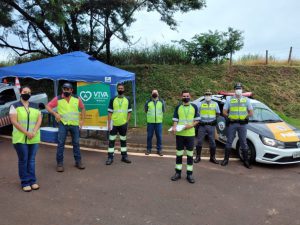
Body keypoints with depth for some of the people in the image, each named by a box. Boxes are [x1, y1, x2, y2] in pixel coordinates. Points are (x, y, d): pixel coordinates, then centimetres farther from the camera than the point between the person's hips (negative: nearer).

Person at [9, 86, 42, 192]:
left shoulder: (35, 106, 10)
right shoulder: (15, 106, 1)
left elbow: (39, 120, 3)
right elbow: (14, 121, -9)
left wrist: (33, 132, -12)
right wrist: (26, 133, -16)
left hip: (34, 138, 3)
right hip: (20, 138, -3)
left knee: (31, 160, 8)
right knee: (23, 160, 3)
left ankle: (32, 181, 16)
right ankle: (25, 183, 11)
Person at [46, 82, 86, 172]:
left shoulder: (77, 99, 1)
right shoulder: (58, 99, -3)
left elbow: (83, 108, 12)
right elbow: (48, 106, 0)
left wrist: (82, 120, 6)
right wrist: (55, 114, -15)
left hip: (75, 124, 2)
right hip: (63, 124, -1)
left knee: (76, 143, 10)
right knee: (60, 143, -2)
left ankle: (78, 161, 22)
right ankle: (59, 163, 9)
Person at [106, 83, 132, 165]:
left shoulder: (127, 100, 5)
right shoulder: (113, 100, -1)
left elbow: (129, 112, 7)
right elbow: (110, 113, -1)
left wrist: (127, 122, -3)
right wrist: (109, 124, -6)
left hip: (123, 124, 2)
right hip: (114, 124, -1)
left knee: (123, 140, 13)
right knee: (111, 141, 1)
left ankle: (124, 156, 23)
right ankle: (110, 158, 9)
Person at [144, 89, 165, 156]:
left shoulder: (162, 101, 5)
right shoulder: (148, 102, 4)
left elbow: (163, 110, 14)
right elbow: (146, 110, 14)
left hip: (159, 122, 0)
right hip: (150, 122, 0)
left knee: (159, 136, 3)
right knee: (149, 136, 6)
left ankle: (159, 149, 15)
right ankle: (148, 149, 18)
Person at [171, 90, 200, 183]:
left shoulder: (194, 107, 5)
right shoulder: (178, 107, 6)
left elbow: (197, 120, 6)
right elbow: (175, 120, 5)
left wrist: (191, 125, -12)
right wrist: (174, 127, -15)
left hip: (190, 134, 0)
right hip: (179, 134, 1)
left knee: (190, 154, 5)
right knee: (179, 154, 7)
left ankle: (189, 174, 14)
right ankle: (178, 173, 18)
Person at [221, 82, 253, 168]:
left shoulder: (246, 100, 9)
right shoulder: (229, 99, 5)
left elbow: (251, 112, 9)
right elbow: (224, 112, 5)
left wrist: (245, 117, -2)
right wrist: (230, 116, -5)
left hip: (242, 124, 1)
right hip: (232, 124, -1)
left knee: (243, 142, 6)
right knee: (229, 141, 4)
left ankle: (246, 161, 16)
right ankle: (226, 159, 14)